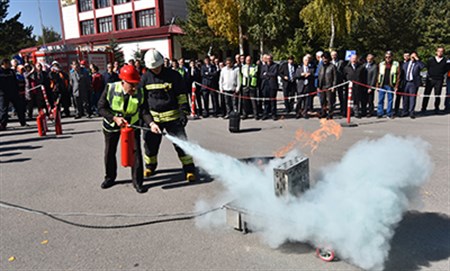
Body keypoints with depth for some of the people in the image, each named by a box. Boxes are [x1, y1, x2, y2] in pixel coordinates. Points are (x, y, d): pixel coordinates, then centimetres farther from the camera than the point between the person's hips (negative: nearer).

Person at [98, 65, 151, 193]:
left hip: (132, 124, 0)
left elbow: (144, 111, -20)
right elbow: (101, 108, -17)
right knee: (109, 152, 13)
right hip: (111, 124, 0)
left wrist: (151, 123, -39)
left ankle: (137, 181, 5)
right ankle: (110, 177, 36)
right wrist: (115, 118, -30)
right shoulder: (110, 89, -22)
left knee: (136, 151, -7)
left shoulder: (140, 93, -19)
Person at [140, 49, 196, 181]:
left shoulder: (173, 75, -3)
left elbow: (182, 94, 0)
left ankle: (189, 168, 6)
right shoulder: (145, 78, 4)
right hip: (153, 117, 3)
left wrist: (184, 112, -7)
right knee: (151, 143, 11)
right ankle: (150, 166, 35)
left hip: (172, 116, -2)